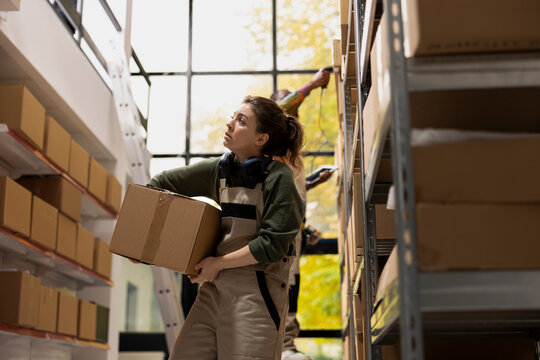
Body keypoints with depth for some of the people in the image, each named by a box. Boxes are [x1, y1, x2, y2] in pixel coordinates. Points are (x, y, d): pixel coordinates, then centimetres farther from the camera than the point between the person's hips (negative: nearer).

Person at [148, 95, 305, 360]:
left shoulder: (278, 177, -7)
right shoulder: (218, 169, 10)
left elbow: (272, 244, -14)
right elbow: (161, 184, 21)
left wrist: (219, 263, -9)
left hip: (255, 292, -6)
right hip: (213, 289, 6)